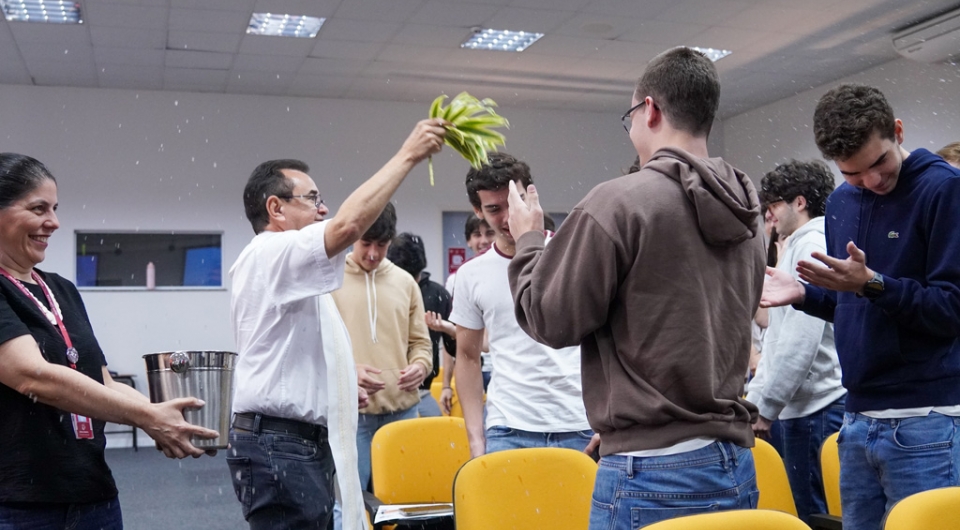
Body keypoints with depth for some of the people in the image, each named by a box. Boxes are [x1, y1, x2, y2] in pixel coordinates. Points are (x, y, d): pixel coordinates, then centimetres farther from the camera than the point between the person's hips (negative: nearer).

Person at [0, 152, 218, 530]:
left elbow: (102, 384, 11)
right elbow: (35, 377, -22)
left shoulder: (64, 291, 12)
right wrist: (146, 416, -21)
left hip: (92, 495, 6)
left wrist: (161, 416, -6)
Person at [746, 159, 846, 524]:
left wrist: (764, 406, -17)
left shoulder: (812, 245, -12)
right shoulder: (798, 246, 19)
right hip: (805, 403, 10)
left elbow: (802, 340, -21)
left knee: (816, 513, -2)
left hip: (817, 407, -10)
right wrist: (755, 395, 18)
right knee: (812, 509, 13)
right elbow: (779, 337, 22)